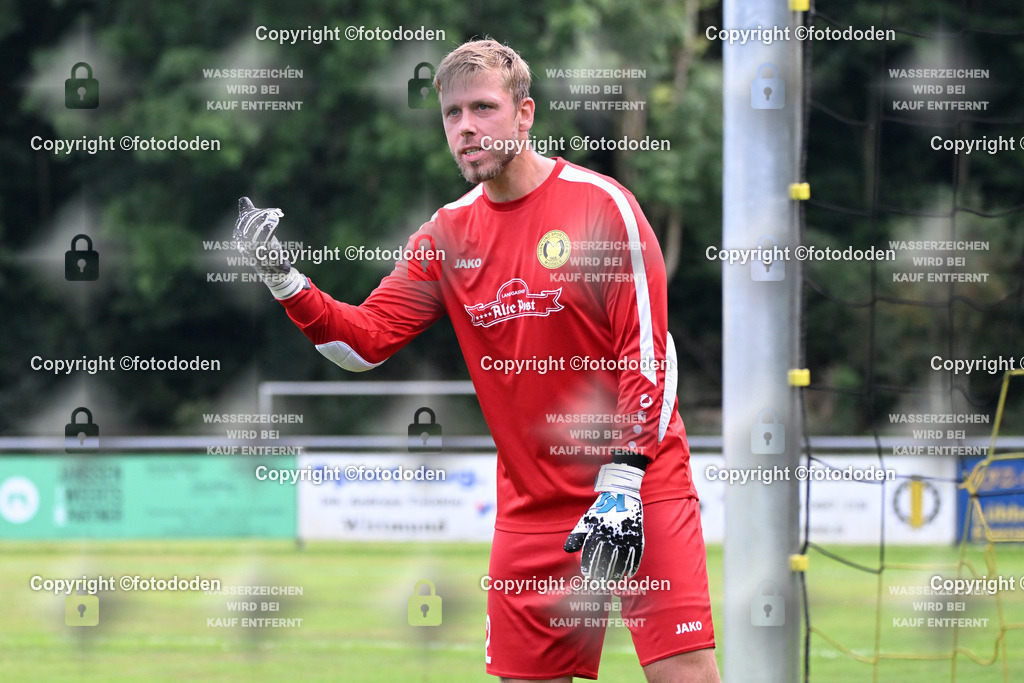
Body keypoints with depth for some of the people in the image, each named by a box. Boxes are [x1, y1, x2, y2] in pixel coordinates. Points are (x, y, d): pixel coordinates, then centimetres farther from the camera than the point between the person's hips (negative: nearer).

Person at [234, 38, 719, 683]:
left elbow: (649, 350, -10)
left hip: (642, 485, -5)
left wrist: (623, 485, -16)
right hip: (531, 504, 5)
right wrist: (283, 278, -8)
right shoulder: (449, 234, 9)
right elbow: (365, 340, 8)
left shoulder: (600, 203, -7)